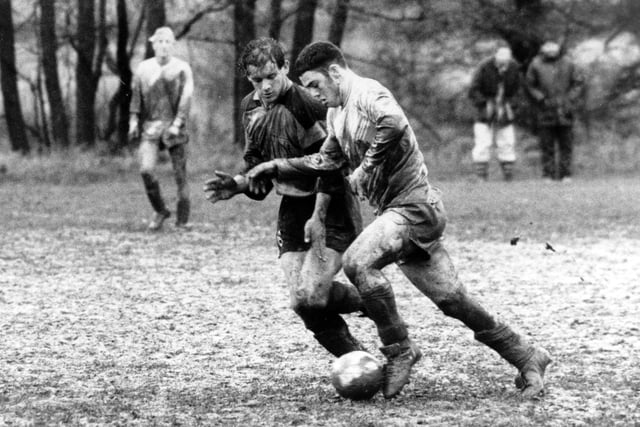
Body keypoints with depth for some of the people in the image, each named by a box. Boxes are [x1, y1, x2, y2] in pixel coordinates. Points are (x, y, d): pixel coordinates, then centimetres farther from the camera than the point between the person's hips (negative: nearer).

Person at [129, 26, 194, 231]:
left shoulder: (182, 68, 3)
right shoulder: (143, 68, 11)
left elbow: (186, 98, -5)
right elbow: (136, 96, 13)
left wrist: (178, 123, -16)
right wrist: (134, 120, 2)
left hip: (174, 126, -2)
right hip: (150, 125, 2)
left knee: (180, 174, -2)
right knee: (146, 170, -14)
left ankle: (182, 220, 7)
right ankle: (159, 211, 5)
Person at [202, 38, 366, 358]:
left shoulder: (308, 105, -18)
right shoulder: (251, 107, 5)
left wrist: (318, 217, -21)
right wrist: (237, 185, -3)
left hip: (330, 207, -7)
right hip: (292, 208, 7)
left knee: (310, 295, -18)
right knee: (301, 303, -3)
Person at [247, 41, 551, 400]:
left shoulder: (368, 94, -14)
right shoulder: (336, 112, 16)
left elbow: (393, 123, -35)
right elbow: (327, 161, 24)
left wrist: (365, 169, -25)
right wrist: (276, 167, 15)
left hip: (415, 205, -10)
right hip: (398, 211, 10)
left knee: (358, 262, -24)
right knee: (452, 298, 7)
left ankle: (400, 351, -12)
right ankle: (528, 359, 15)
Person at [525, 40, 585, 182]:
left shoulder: (567, 64, 1)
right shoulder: (536, 65, -1)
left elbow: (579, 83, 8)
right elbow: (529, 85, 7)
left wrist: (571, 101, -4)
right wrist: (541, 99, -6)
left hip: (565, 111, 1)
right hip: (546, 112, -1)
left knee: (566, 144, 4)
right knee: (546, 145, 1)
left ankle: (565, 174, 11)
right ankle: (548, 174, 7)